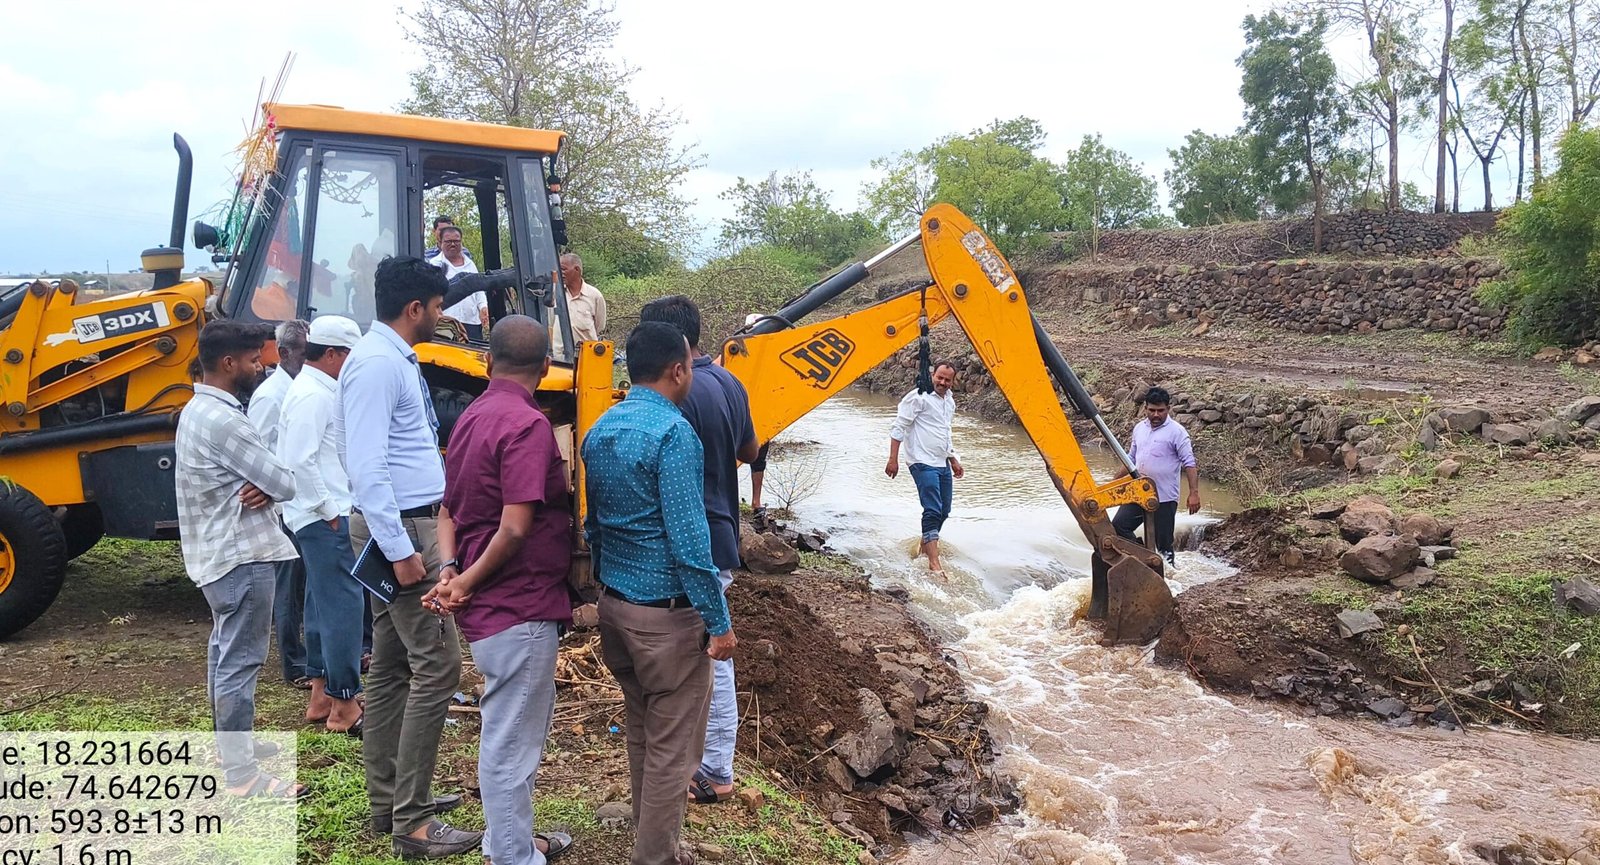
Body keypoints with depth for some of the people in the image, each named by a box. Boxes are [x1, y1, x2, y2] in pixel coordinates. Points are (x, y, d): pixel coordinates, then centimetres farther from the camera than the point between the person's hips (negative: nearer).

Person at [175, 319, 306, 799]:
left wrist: (267, 485, -10)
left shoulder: (199, 409, 12)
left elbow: (258, 472, 11)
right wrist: (274, 487, 3)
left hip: (217, 552, 11)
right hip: (242, 555, -11)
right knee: (240, 663, -6)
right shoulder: (221, 419, -22)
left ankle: (228, 747, 36)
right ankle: (241, 776, -1)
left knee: (225, 652, 21)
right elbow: (284, 482, -20)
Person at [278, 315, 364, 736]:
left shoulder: (317, 390, 16)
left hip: (325, 516, 11)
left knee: (323, 602, 16)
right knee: (343, 605, -8)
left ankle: (320, 695, 26)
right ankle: (344, 706, -3)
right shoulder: (313, 395, -16)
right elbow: (299, 460, -23)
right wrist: (328, 509, -18)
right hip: (324, 518, -11)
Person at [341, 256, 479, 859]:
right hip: (397, 529, -10)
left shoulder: (396, 358, 14)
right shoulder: (377, 363, -17)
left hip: (407, 524, 10)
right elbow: (367, 468, -23)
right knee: (436, 664, -9)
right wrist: (400, 551, -24)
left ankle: (389, 802, 24)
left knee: (391, 666, 14)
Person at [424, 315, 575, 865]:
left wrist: (450, 568, -3)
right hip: (519, 608, -10)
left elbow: (449, 508, 12)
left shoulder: (471, 417, 9)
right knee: (510, 741, 2)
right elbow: (516, 528, -24)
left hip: (489, 605, 10)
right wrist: (468, 582, -12)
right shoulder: (527, 424, -19)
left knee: (521, 728, 23)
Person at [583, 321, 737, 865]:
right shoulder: (672, 432, -19)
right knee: (672, 746, 4)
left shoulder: (599, 430, 6)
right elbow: (688, 539, -22)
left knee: (641, 731, 22)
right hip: (666, 613, -9)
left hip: (613, 603, 9)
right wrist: (719, 622, -16)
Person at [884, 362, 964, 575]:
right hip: (923, 463, -9)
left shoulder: (949, 402, 16)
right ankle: (934, 564, -19)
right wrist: (893, 459, -17)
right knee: (932, 511, -17)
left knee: (943, 512, 13)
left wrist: (953, 460, 27)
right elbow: (899, 427, -12)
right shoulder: (919, 397, -9)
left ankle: (924, 549, 31)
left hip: (942, 464, 9)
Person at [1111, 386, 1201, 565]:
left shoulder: (1176, 432, -9)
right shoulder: (1139, 428, 9)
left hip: (1164, 498, -6)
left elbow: (1189, 464, -13)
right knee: (1118, 525, -2)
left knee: (1163, 543, 1)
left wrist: (1194, 493, -21)